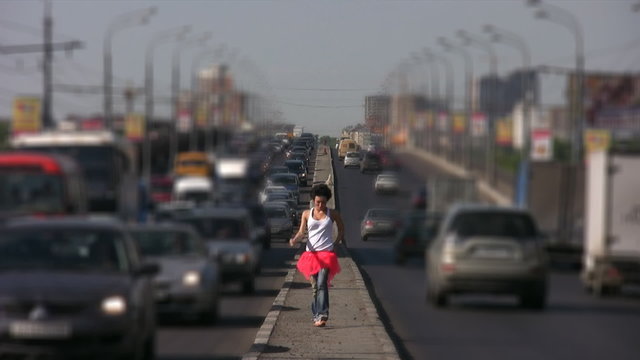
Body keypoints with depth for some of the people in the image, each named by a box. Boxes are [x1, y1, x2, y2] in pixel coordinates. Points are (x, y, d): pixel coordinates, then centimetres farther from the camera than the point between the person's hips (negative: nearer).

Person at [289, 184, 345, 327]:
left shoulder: (332, 214, 7)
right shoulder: (307, 214, 8)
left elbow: (341, 228, 21)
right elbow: (301, 232, 2)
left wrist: (337, 242, 10)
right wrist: (294, 240, -19)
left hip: (327, 254, -2)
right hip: (311, 254, 2)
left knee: (322, 284, -18)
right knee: (315, 286, 4)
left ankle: (321, 315, -27)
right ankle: (316, 314, 15)